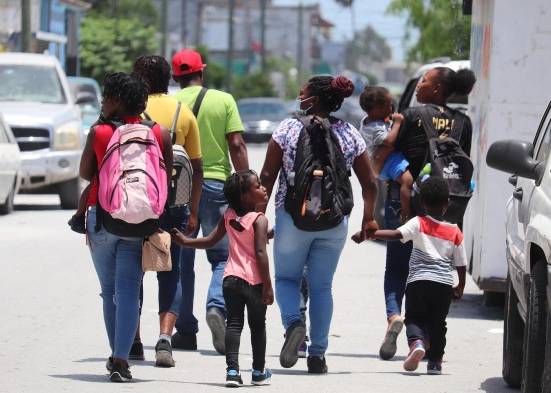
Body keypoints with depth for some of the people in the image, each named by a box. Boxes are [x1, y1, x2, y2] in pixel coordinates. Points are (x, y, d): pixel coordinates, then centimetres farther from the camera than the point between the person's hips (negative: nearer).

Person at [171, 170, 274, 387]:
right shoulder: (259, 220, -11)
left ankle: (232, 370, -9)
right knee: (257, 326, 11)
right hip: (254, 280, -4)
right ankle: (259, 372, 21)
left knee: (233, 324, 4)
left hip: (231, 279, 4)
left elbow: (210, 241, 9)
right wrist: (268, 285, -16)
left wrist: (185, 241, 24)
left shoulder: (229, 216, 6)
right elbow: (260, 253, -18)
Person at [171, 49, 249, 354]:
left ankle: (185, 331, 10)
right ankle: (217, 305, -19)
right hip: (217, 182, -1)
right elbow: (236, 146, -5)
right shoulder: (224, 100, 1)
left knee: (181, 258, 10)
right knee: (222, 255, 9)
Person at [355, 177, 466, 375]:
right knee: (437, 323, 16)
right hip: (444, 284, 2)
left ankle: (417, 342, -22)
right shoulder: (455, 232, 7)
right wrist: (461, 287, 26)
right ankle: (435, 361, 14)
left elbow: (397, 234, -18)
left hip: (418, 280, -2)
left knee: (414, 318, 8)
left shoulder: (418, 224, -1)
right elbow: (461, 264, 10)